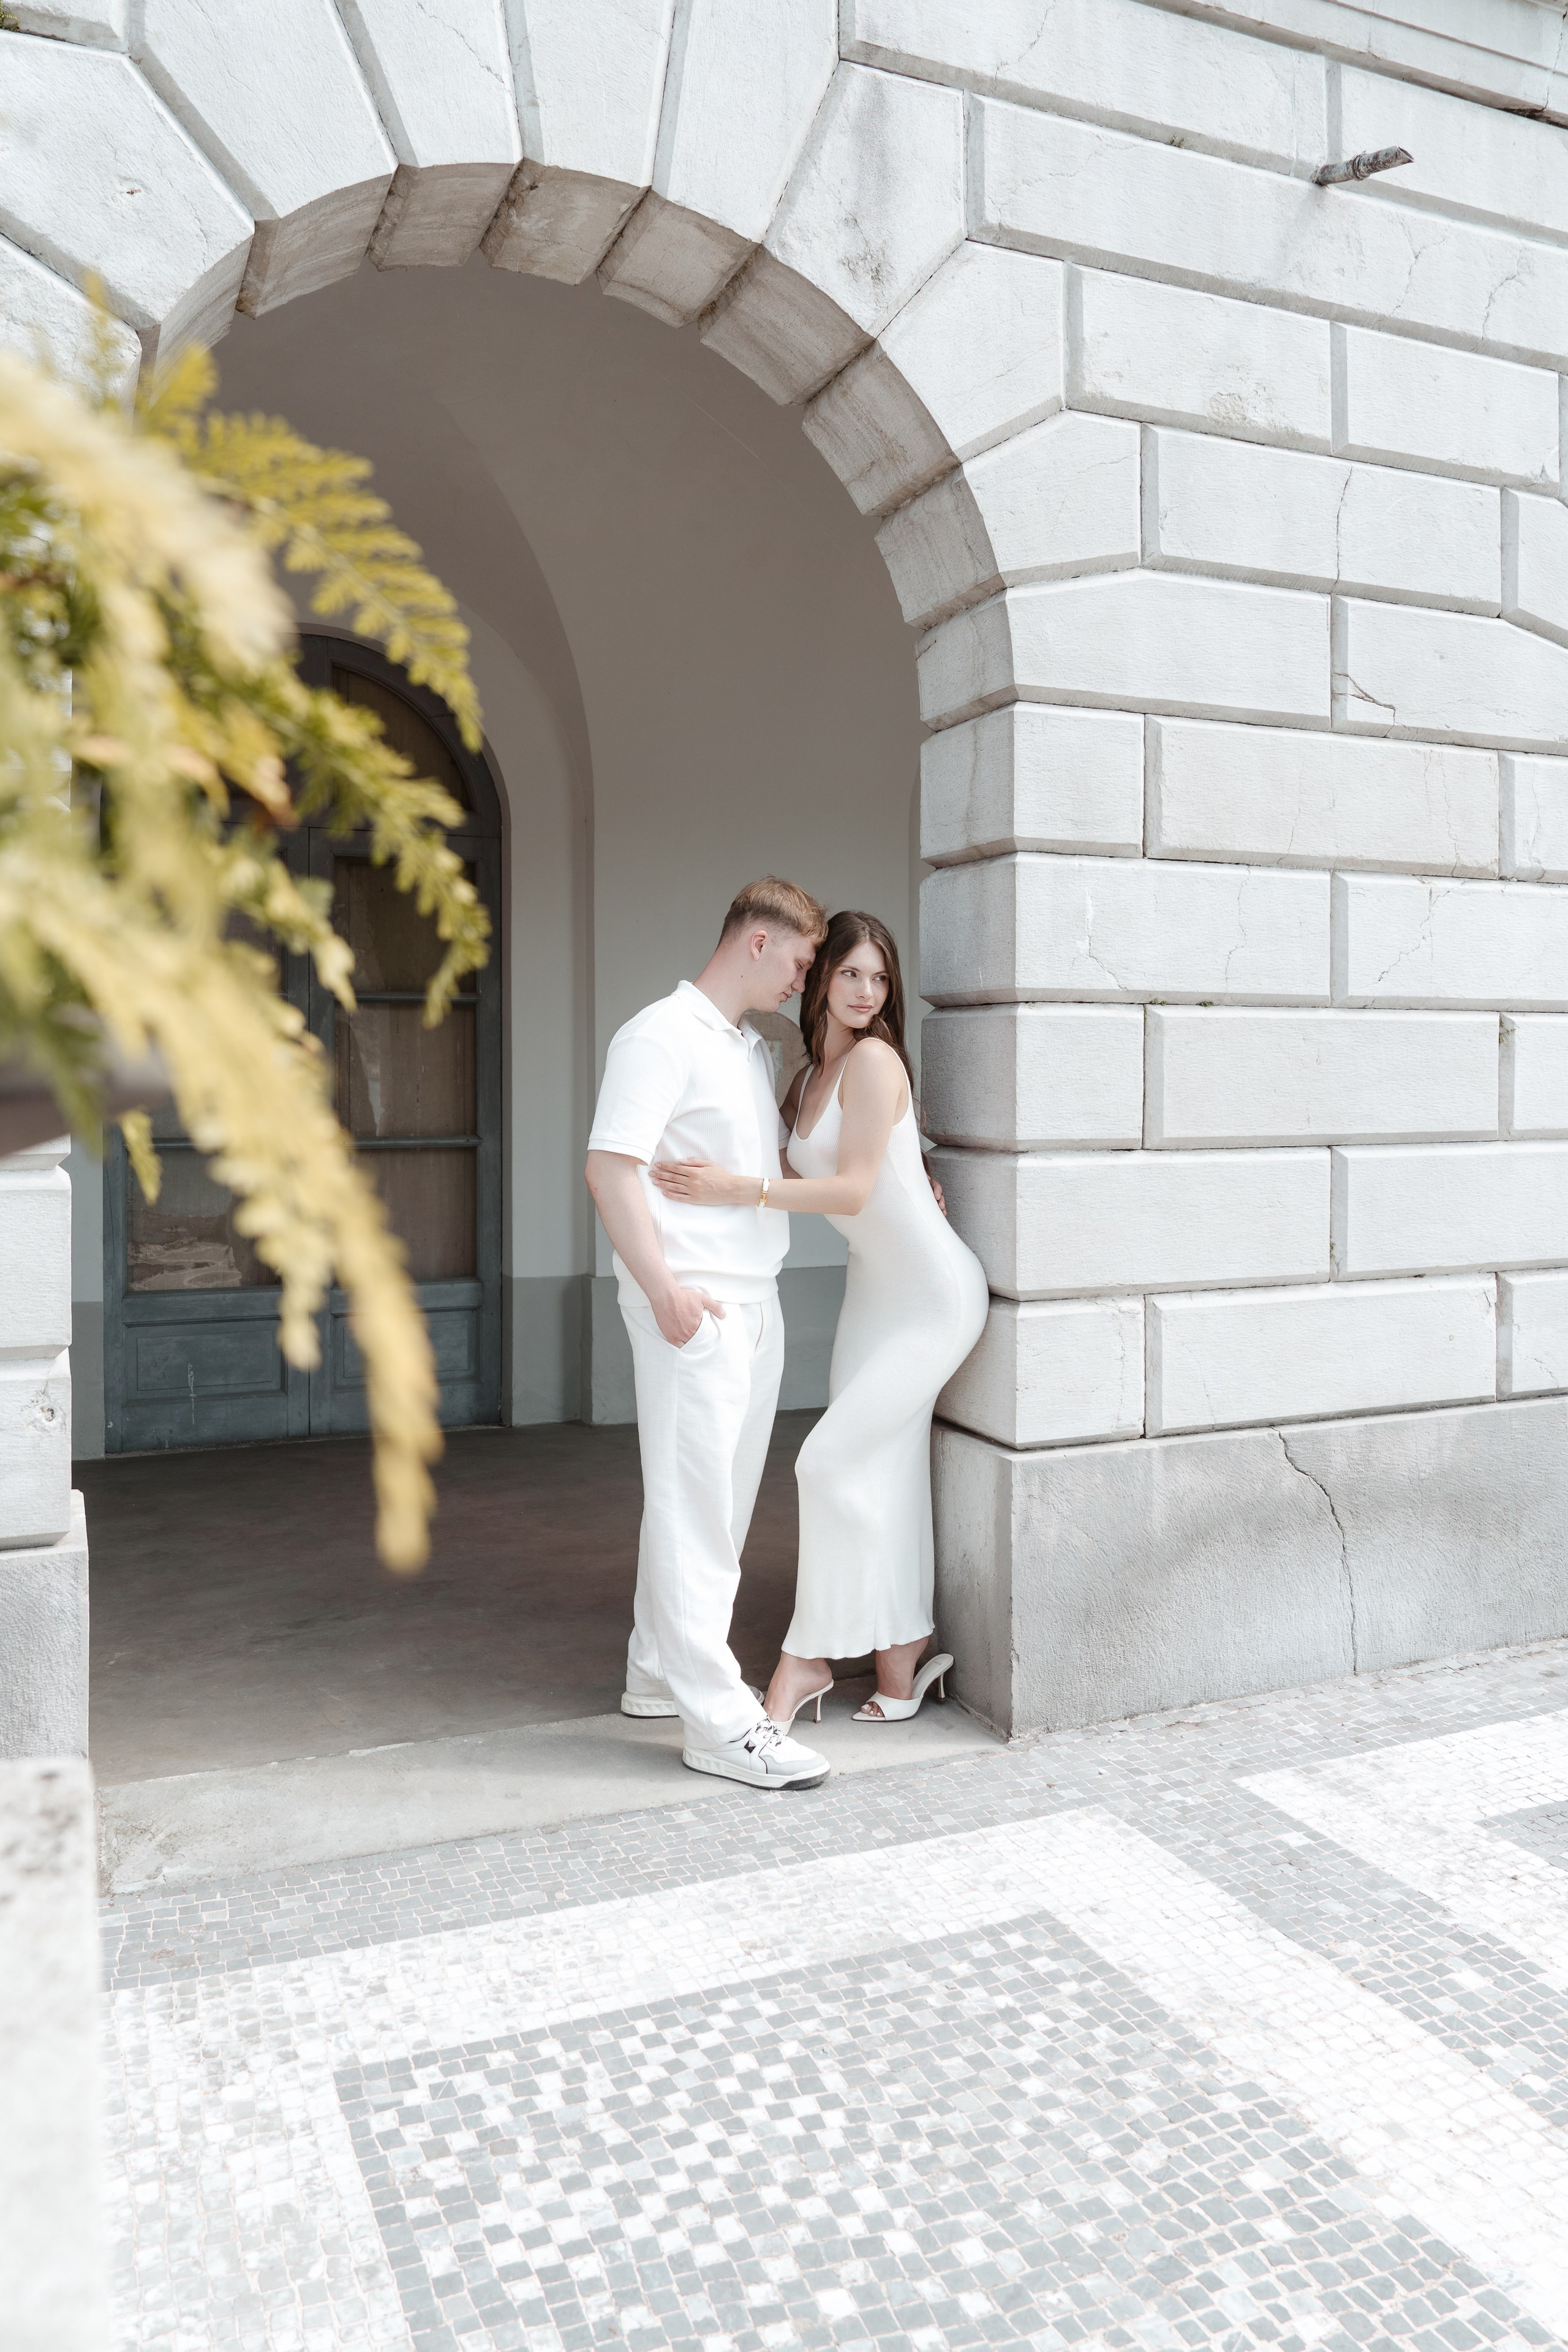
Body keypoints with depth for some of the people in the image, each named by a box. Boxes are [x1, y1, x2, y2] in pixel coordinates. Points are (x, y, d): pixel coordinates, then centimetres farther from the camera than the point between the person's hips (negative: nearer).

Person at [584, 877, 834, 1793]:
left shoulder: (757, 1051, 19)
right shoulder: (662, 1037, -9)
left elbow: (786, 1159, 31)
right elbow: (611, 1167, -17)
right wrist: (663, 1288, -23)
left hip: (756, 1301, 9)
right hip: (692, 1307, -9)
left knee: (723, 1502, 14)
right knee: (694, 1505, -5)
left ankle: (660, 1673, 27)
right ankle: (718, 1719, 0)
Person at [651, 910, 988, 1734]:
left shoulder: (874, 1059, -15)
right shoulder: (806, 1077, 9)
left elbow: (854, 1190, -20)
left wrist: (737, 1190, -23)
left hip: (934, 1295, -8)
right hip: (873, 1286, 8)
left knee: (835, 1459, -9)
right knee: (883, 1472, 9)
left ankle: (810, 1656, 6)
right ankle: (902, 1662, 20)